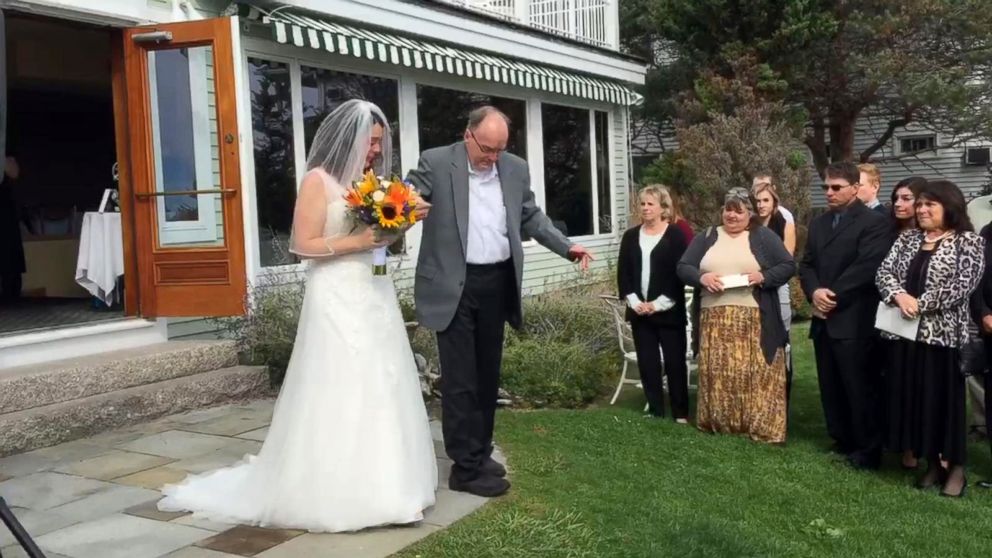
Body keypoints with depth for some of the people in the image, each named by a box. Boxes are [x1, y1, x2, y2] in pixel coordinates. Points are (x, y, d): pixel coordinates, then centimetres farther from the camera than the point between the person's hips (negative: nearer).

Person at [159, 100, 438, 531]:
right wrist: (357, 242, -17)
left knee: (379, 389, 8)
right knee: (339, 391, -5)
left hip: (375, 295, 7)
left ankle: (377, 483, 18)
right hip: (337, 299, -7)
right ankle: (335, 490, 6)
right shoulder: (318, 180, -7)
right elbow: (304, 245, -11)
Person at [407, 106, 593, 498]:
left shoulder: (516, 168, 7)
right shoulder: (436, 163, -6)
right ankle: (467, 467, 6)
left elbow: (531, 217, 16)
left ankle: (480, 454, 26)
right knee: (460, 379, -3)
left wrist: (567, 247, 6)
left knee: (488, 375, 13)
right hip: (454, 285, -5)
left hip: (497, 283, 5)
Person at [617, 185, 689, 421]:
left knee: (675, 362, 2)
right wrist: (634, 302, -6)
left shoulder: (675, 234, -4)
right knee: (647, 363, 7)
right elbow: (623, 273, 7)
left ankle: (681, 413, 12)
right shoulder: (631, 236, 9)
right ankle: (655, 412, 17)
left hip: (669, 311, -4)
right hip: (639, 311, 4)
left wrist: (659, 304, -13)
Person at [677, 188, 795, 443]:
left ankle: (762, 427, 5)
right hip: (714, 320, 3)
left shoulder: (763, 236, 6)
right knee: (717, 372, 7)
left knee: (757, 373, -2)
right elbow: (683, 267, 8)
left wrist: (763, 276, -15)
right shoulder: (706, 237, 12)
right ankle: (719, 422, 18)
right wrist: (701, 277, -12)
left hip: (755, 321, -2)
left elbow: (788, 266, 2)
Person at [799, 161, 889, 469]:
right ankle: (843, 441, 24)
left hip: (853, 320, -7)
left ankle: (867, 450, 9)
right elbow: (806, 264, 12)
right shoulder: (819, 223, 17)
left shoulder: (874, 222, -7)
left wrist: (833, 295, -14)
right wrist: (815, 292, -7)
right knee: (831, 387, 12)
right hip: (823, 319, 7)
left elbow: (866, 268, -16)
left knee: (859, 388, -2)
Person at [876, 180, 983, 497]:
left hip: (945, 333, -5)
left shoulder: (968, 241, -3)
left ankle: (956, 467, 14)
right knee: (914, 397, 8)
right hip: (906, 332, 5)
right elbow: (883, 273, 4)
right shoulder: (907, 239, 13)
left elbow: (963, 284, -14)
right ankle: (932, 463, 20)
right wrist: (900, 296, -15)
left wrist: (921, 303, -17)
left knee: (947, 398, 1)